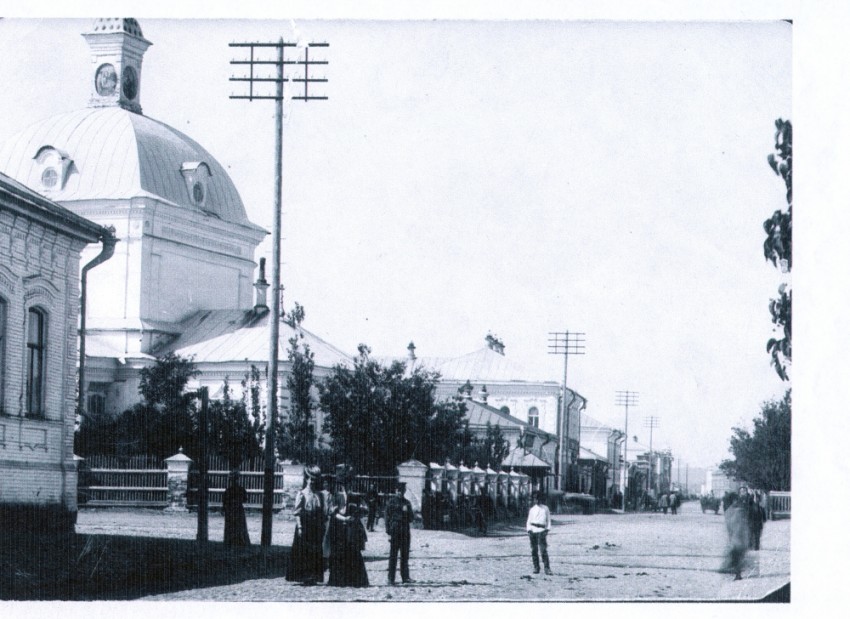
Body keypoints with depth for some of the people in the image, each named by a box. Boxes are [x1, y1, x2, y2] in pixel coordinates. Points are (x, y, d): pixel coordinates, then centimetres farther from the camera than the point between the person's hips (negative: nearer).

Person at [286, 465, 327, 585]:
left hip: (316, 529, 4)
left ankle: (313, 577, 7)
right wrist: (299, 527, -14)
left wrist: (323, 528, 7)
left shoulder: (319, 495, 10)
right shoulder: (301, 494, -2)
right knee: (303, 552, -4)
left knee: (316, 553, 3)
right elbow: (296, 512, -6)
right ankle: (304, 576, 0)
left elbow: (322, 513, 13)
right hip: (304, 528, -4)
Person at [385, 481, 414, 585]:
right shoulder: (391, 501, 3)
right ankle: (391, 578, -4)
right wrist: (388, 529, -10)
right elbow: (387, 516, 0)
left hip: (405, 532, 4)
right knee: (393, 555, -5)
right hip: (395, 531, -4)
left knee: (405, 555, 6)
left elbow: (411, 518, 15)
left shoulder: (407, 503, 16)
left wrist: (407, 511, -6)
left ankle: (405, 577, 11)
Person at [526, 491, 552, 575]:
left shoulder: (545, 509, 10)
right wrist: (529, 530, 0)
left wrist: (547, 529, 2)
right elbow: (529, 521, 12)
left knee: (543, 550, -12)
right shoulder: (532, 509, 11)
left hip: (541, 531, -2)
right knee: (534, 550, 3)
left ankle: (547, 568, -15)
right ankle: (536, 567, 11)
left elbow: (548, 520, 14)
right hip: (533, 530, 2)